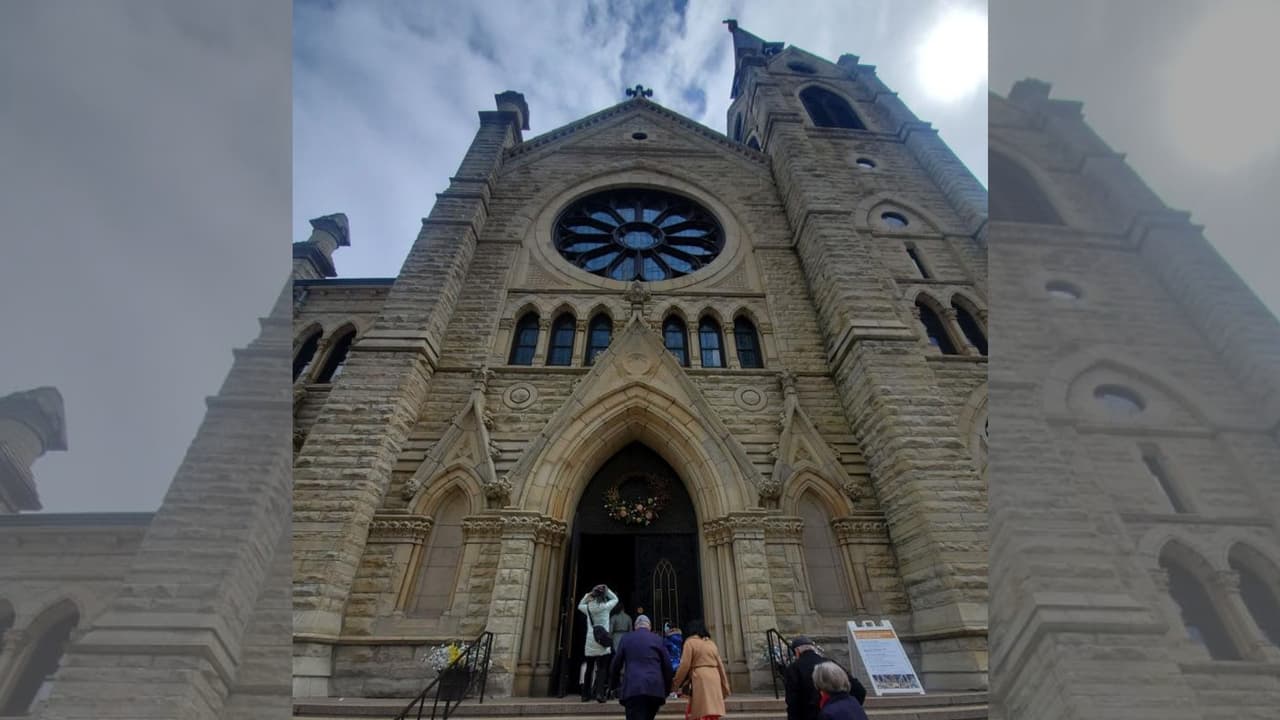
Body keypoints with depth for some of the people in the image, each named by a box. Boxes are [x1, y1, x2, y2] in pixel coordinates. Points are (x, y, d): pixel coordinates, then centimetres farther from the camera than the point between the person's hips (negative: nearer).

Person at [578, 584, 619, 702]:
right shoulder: (605, 607, -5)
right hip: (602, 643, -3)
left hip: (590, 643, 3)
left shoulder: (588, 608, 2)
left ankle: (585, 694, 19)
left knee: (589, 669, 14)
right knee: (602, 669, 2)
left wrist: (587, 595, 21)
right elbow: (615, 599, 15)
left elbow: (579, 605, 26)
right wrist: (607, 589, 14)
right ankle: (599, 693, -13)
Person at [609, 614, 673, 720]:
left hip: (632, 688, -2)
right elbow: (667, 666, 9)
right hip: (655, 688, 2)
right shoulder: (658, 639, 10)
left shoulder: (626, 638, 9)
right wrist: (667, 688, 20)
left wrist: (614, 684, 23)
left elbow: (616, 664, 10)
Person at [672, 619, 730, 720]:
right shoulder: (712, 643, 20)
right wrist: (725, 688, 23)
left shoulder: (690, 642, 1)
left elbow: (685, 665, -6)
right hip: (714, 680, 7)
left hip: (700, 680, -7)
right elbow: (720, 666, 19)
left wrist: (677, 683, 5)